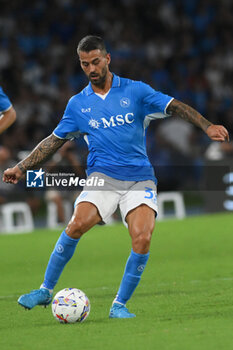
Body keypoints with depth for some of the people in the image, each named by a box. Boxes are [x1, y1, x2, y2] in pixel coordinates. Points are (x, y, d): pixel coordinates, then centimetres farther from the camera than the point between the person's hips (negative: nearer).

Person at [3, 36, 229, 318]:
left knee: (142, 238, -21)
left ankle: (119, 305, -6)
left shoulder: (135, 91, 4)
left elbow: (176, 107, 0)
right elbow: (54, 141, 18)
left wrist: (207, 126, -13)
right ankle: (46, 290, -9)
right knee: (77, 224, -25)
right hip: (102, 176, 1)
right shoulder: (78, 104, 10)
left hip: (139, 178, -1)